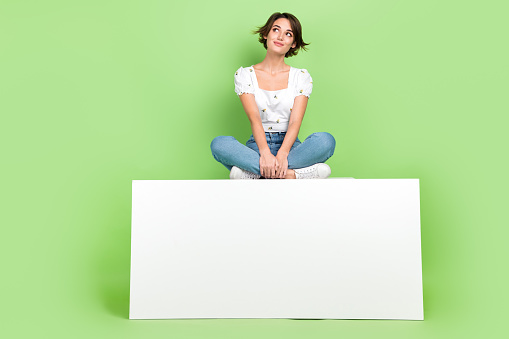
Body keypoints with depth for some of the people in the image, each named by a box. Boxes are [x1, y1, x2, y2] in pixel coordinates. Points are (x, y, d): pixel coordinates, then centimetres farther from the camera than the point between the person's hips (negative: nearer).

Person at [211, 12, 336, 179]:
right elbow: (254, 118, -10)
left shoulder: (302, 77, 7)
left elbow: (295, 121, -7)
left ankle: (251, 172, -32)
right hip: (257, 146, 0)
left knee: (326, 140, -30)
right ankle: (297, 173, -36)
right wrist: (265, 153, -28)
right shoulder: (244, 75, 6)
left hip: (289, 145, 1)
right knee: (219, 143, -31)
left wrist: (282, 154, -27)